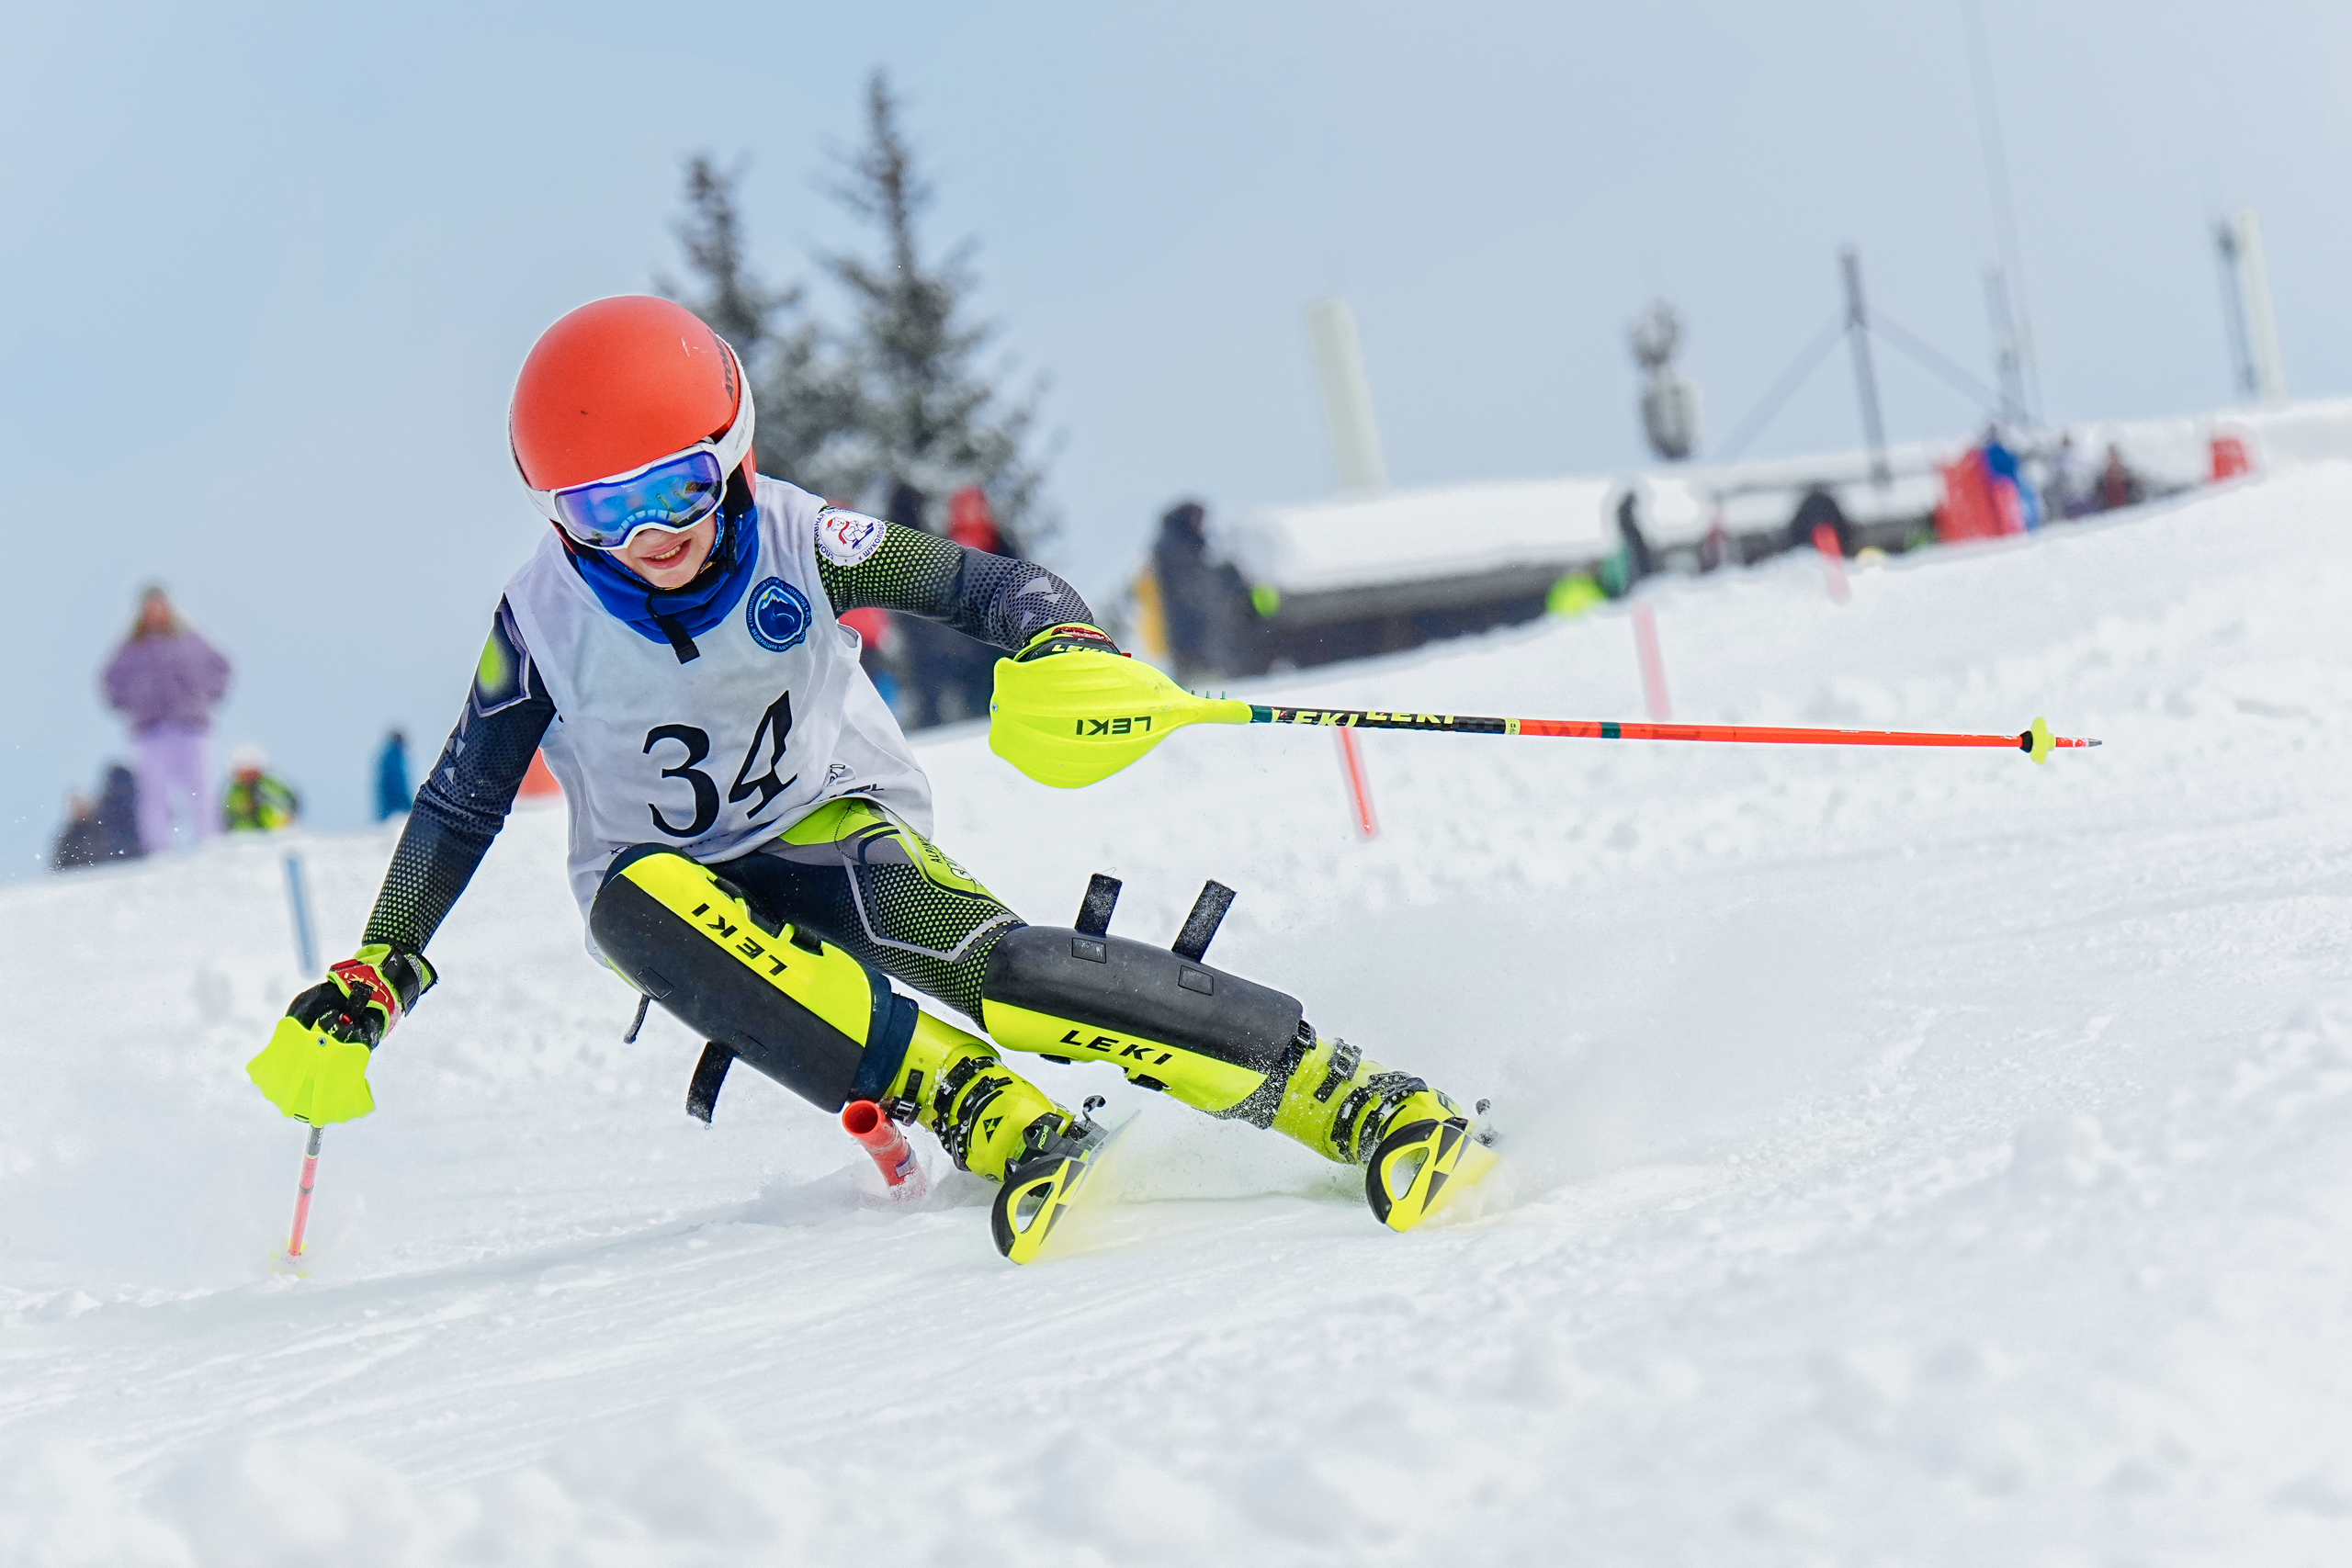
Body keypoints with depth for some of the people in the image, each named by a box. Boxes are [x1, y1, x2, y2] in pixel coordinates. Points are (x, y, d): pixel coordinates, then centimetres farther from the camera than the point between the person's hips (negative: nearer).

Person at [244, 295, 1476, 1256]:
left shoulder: (796, 541, -15)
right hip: (671, 890, 2)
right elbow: (461, 806, 0)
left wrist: (1063, 653, -39)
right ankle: (991, 1121, -42)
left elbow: (990, 585, -16)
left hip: (833, 831, -1)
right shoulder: (545, 620, -11)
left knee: (1003, 972, -33)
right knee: (640, 896, -37)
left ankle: (1357, 1101, -31)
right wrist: (366, 988, -2)